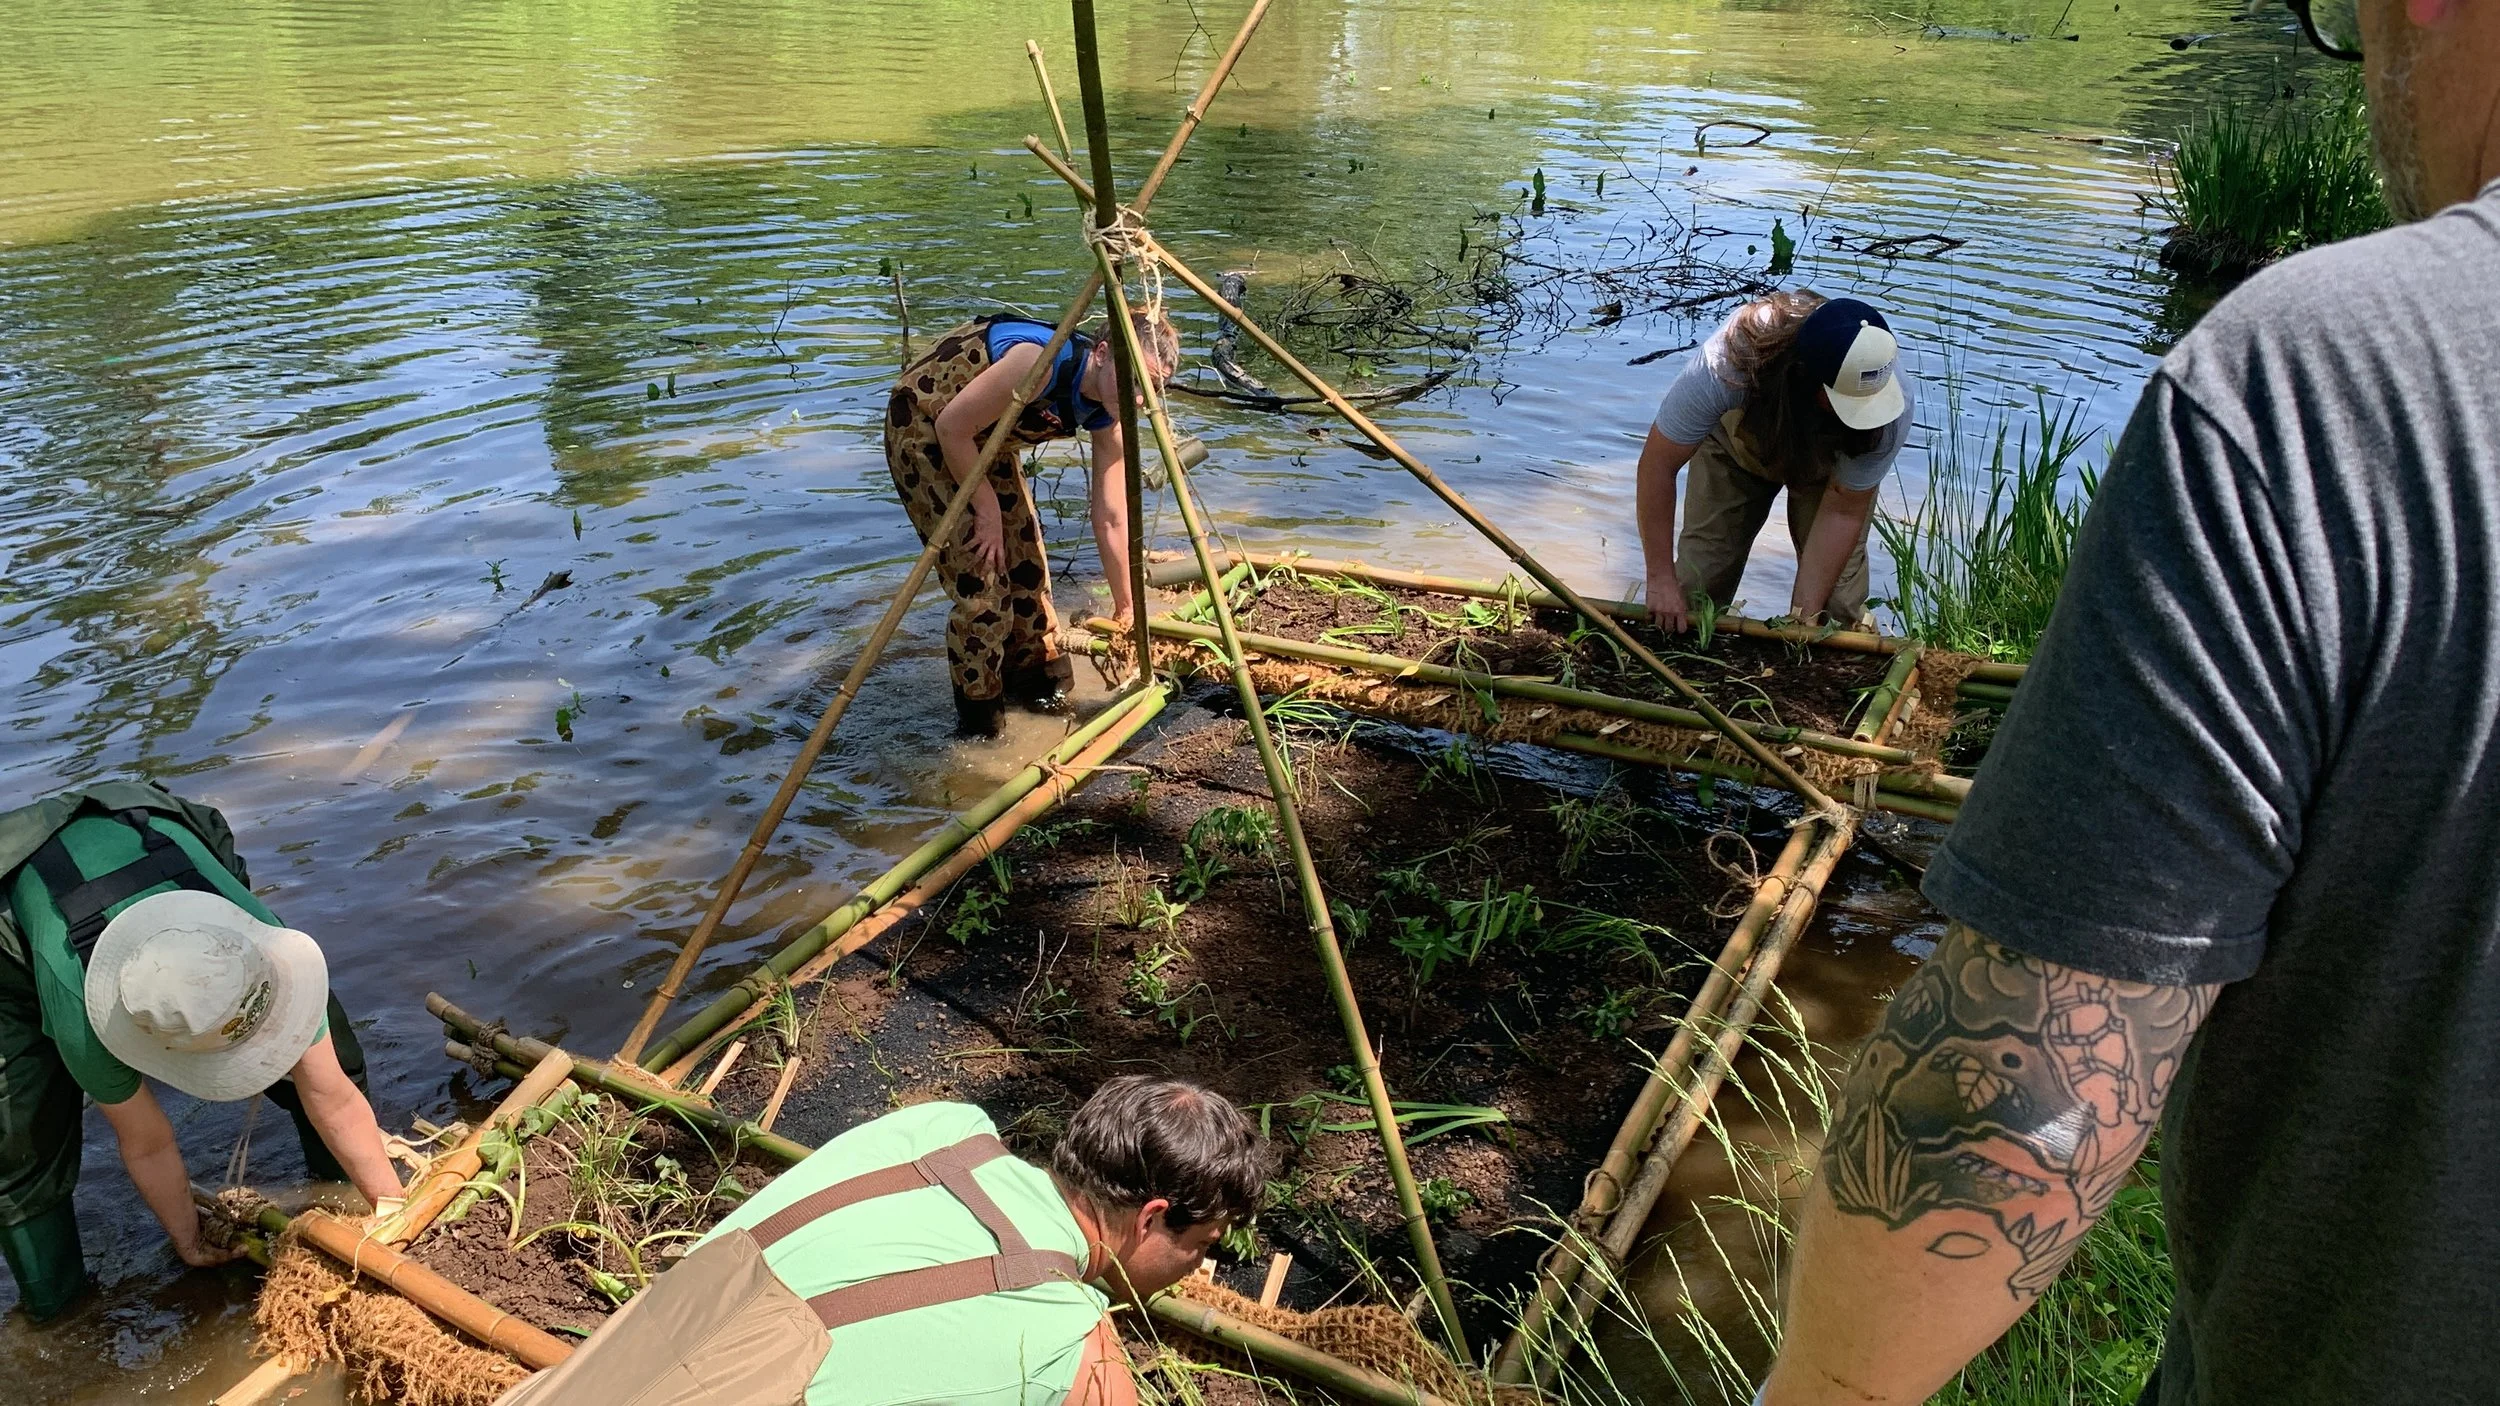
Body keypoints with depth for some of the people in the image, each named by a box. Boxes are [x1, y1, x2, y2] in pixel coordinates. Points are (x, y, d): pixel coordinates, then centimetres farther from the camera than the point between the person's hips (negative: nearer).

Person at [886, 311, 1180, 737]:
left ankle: (1033, 675, 29)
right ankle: (977, 711, 4)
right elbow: (951, 427, -28)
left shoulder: (1106, 418, -10)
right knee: (978, 574, -11)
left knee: (1025, 556, 8)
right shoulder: (1043, 362, -34)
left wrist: (1126, 611, 0)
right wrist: (986, 507, -19)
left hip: (984, 437, 8)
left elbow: (1111, 519, -3)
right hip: (922, 424, -8)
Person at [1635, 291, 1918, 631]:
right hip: (1735, 441, 0)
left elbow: (1843, 511, -28)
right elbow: (1658, 463, -33)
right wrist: (1660, 578, -30)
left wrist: (1804, 615, -31)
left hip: (1834, 459, 1)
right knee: (1699, 576, -7)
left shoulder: (1894, 399, -38)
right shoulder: (1725, 362, -44)